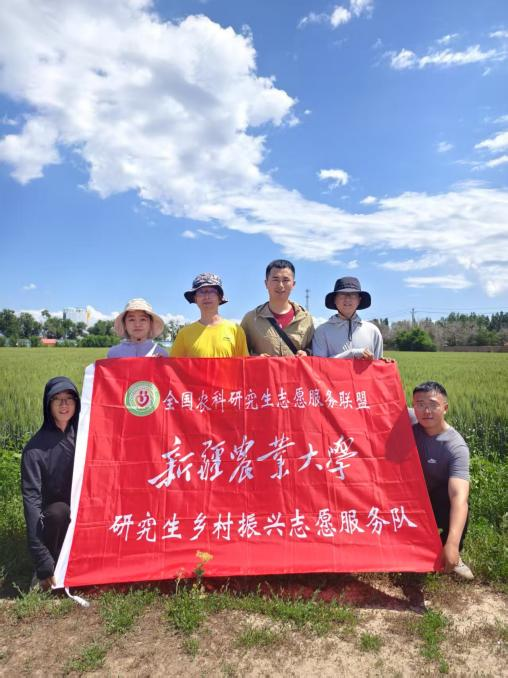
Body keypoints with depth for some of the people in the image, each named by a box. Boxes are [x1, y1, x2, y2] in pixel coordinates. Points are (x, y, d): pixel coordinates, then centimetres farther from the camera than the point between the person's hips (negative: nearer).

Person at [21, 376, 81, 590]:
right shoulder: (35, 449, -15)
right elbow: (31, 497, -21)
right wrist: (42, 563, -26)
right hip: (53, 519, -4)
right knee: (58, 511, -33)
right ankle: (50, 570, -12)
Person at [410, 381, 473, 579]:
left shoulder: (456, 447, -30)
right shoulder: (408, 419, -19)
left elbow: (459, 496, -41)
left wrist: (452, 544, -53)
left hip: (437, 502, -3)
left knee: (459, 506, -32)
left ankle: (452, 557, -4)